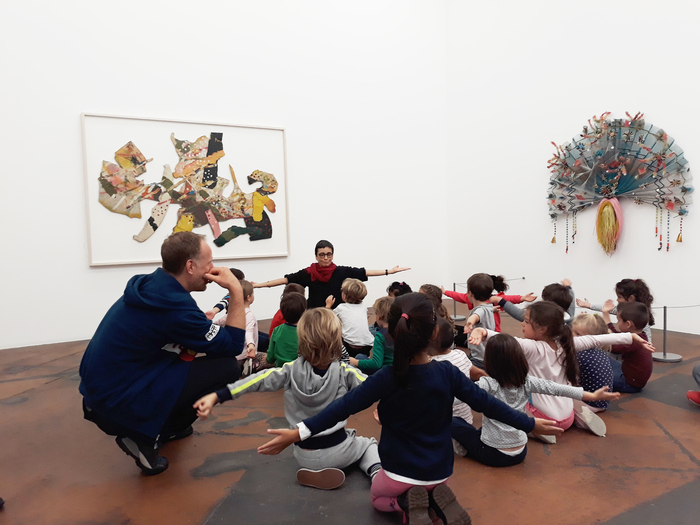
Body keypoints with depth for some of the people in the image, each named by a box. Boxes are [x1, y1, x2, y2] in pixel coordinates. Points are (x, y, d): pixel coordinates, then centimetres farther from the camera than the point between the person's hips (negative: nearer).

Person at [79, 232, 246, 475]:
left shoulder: (149, 287, 2)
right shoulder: (174, 307, -25)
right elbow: (233, 345, -15)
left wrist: (206, 322, 3)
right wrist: (236, 290, -14)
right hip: (118, 405, -9)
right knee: (227, 366, -12)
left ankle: (158, 428, 20)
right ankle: (145, 438, -2)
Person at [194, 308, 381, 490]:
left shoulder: (292, 371, -16)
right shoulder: (344, 372, -19)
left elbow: (259, 380, -20)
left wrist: (216, 397, -20)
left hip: (306, 456, 3)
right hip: (339, 451, -2)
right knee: (368, 443, 28)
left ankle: (315, 472, 9)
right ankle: (375, 471, -2)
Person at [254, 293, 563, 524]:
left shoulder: (387, 378, -23)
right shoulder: (447, 373, -18)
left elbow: (345, 406, -26)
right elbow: (486, 403, -11)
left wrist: (300, 432, -26)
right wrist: (530, 424, 2)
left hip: (400, 471, -2)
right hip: (439, 470, 3)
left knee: (379, 497, 31)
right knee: (430, 486, 38)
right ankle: (437, 499, 3)